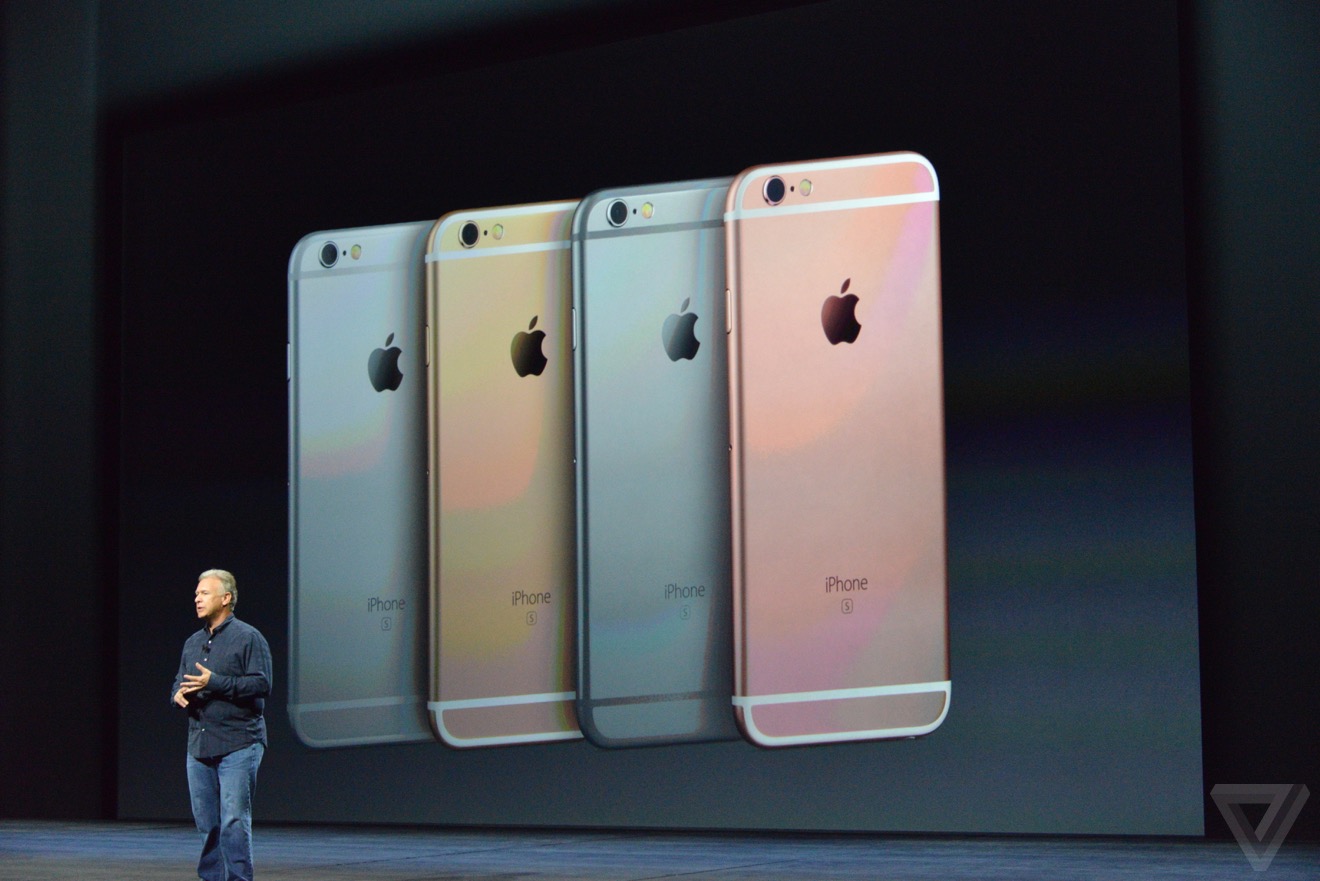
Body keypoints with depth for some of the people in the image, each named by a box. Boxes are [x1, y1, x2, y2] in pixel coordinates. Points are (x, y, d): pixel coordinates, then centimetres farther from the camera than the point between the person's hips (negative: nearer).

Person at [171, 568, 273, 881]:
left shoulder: (248, 638, -4)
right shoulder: (193, 643, 18)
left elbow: (261, 684, -14)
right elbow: (180, 682, 24)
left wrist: (214, 682, -20)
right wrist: (178, 693, -1)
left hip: (238, 745, -7)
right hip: (199, 746, 7)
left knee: (234, 820, -10)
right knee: (206, 822, 10)